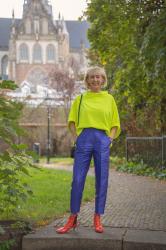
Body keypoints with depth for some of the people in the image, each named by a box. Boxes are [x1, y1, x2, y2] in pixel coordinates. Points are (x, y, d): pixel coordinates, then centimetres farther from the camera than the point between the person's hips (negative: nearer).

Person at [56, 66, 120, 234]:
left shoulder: (109, 99, 13)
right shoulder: (80, 98, 12)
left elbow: (115, 123, 15)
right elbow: (72, 121, 14)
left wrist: (110, 138, 0)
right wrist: (76, 137, 0)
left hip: (103, 140, 1)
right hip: (84, 138, 0)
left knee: (101, 180, 2)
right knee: (77, 179, -3)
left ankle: (97, 219, 12)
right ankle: (73, 219, 6)